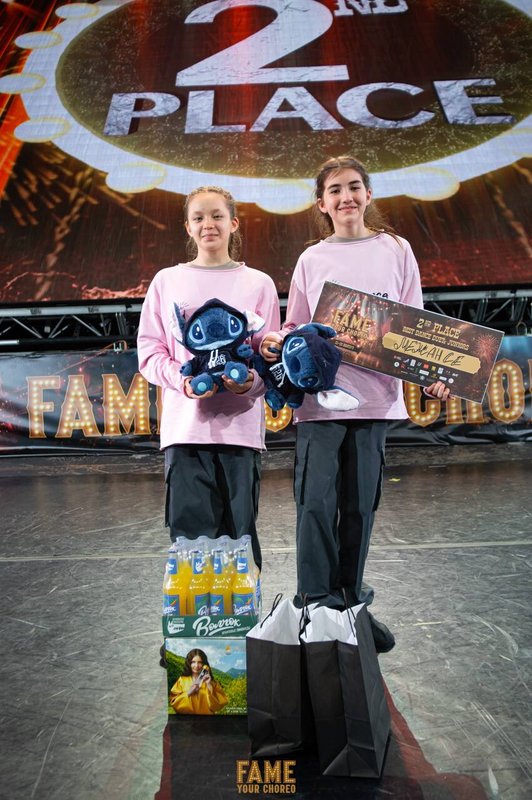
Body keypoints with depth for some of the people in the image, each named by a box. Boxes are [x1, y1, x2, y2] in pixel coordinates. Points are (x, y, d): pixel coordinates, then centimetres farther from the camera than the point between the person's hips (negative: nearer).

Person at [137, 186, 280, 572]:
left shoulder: (258, 283, 9)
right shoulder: (167, 281, 10)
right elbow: (149, 351, 7)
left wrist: (253, 381, -16)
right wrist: (182, 380, -13)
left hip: (240, 422, 0)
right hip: (185, 424, 0)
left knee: (239, 532, 5)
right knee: (191, 532, -1)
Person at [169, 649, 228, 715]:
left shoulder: (211, 682, 5)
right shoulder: (182, 680, 5)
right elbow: (174, 702, 2)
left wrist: (209, 685, -10)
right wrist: (188, 693, -9)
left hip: (206, 714, 0)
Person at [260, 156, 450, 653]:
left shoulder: (395, 251, 9)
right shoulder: (311, 260, 9)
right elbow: (296, 327, 11)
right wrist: (276, 342, -11)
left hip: (374, 395, 1)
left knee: (360, 504, 8)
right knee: (316, 502, -7)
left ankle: (351, 602, 23)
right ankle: (316, 603, 7)